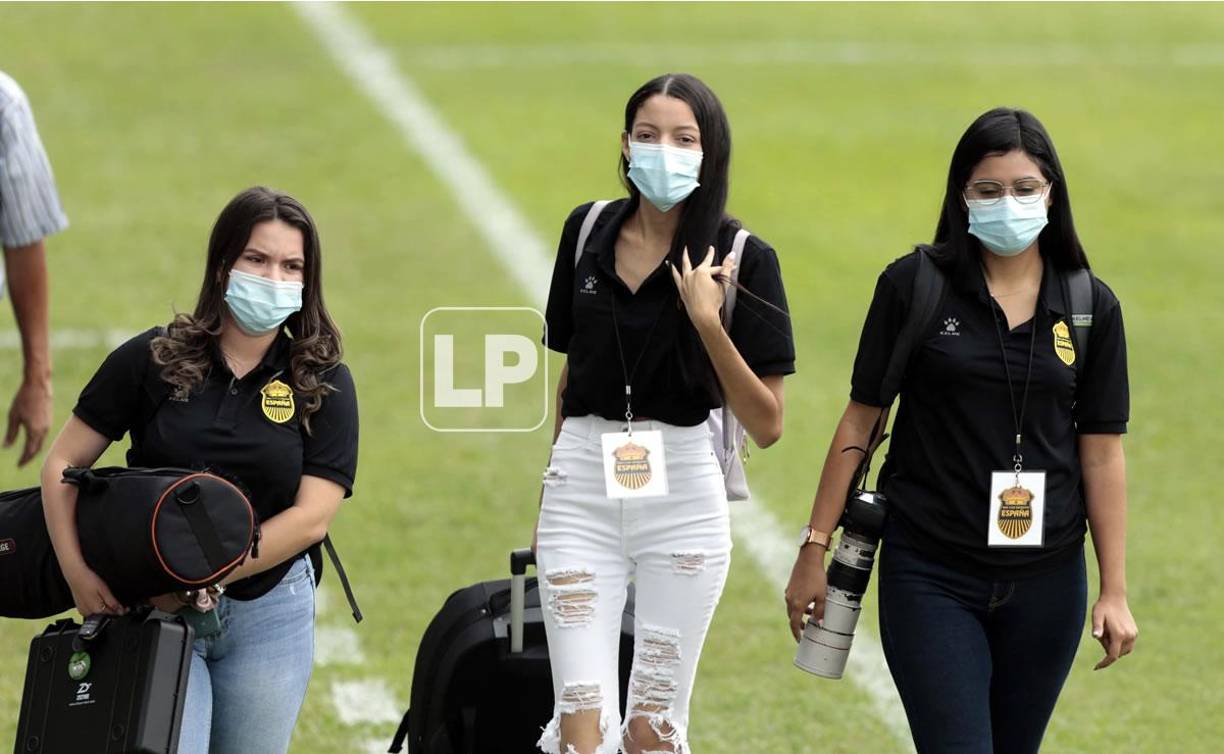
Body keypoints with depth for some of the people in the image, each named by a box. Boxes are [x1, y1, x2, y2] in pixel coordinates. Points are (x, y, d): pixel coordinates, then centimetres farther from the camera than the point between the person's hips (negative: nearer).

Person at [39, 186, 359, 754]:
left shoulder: (323, 384, -2)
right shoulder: (153, 360, -2)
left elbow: (311, 517, -10)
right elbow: (63, 463, 1)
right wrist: (77, 573, -11)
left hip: (268, 615, 1)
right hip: (151, 611, -1)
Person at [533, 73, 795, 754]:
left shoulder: (743, 259, -7)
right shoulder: (588, 232, 4)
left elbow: (767, 425, -10)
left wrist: (707, 321, -22)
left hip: (681, 497, -2)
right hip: (582, 491, 2)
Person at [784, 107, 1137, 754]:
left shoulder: (1091, 308, 3)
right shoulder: (913, 287, -3)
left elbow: (1102, 452, 5)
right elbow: (861, 419, 1)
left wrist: (1114, 591, 2)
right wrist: (815, 549, 0)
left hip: (1045, 580, 3)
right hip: (931, 575, -3)